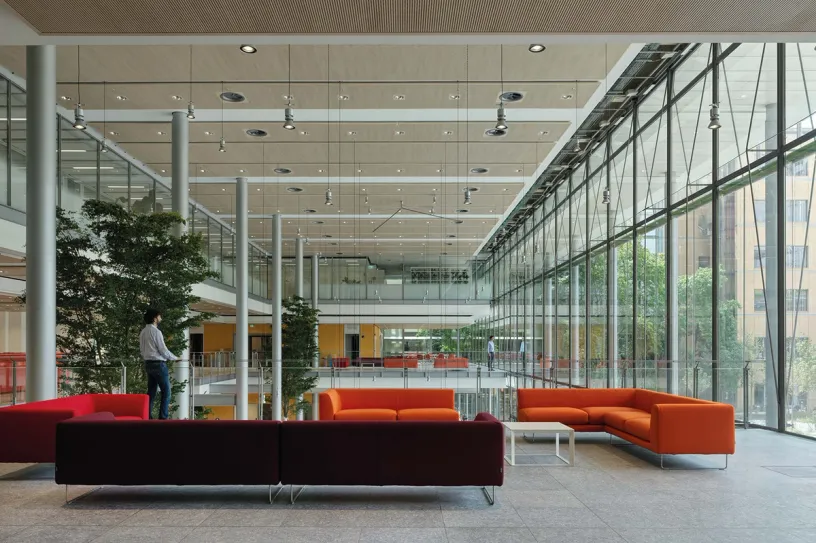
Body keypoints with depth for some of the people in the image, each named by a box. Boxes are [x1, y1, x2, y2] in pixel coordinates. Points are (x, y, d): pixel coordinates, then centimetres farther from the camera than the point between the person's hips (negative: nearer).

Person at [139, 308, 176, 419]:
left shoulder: (143, 332, 11)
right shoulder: (156, 332, -14)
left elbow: (142, 350, 15)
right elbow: (163, 350, -14)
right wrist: (175, 358, 0)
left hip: (148, 364, 8)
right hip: (158, 364, -8)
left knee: (151, 392, 11)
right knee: (166, 392, -2)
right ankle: (163, 417, -5)